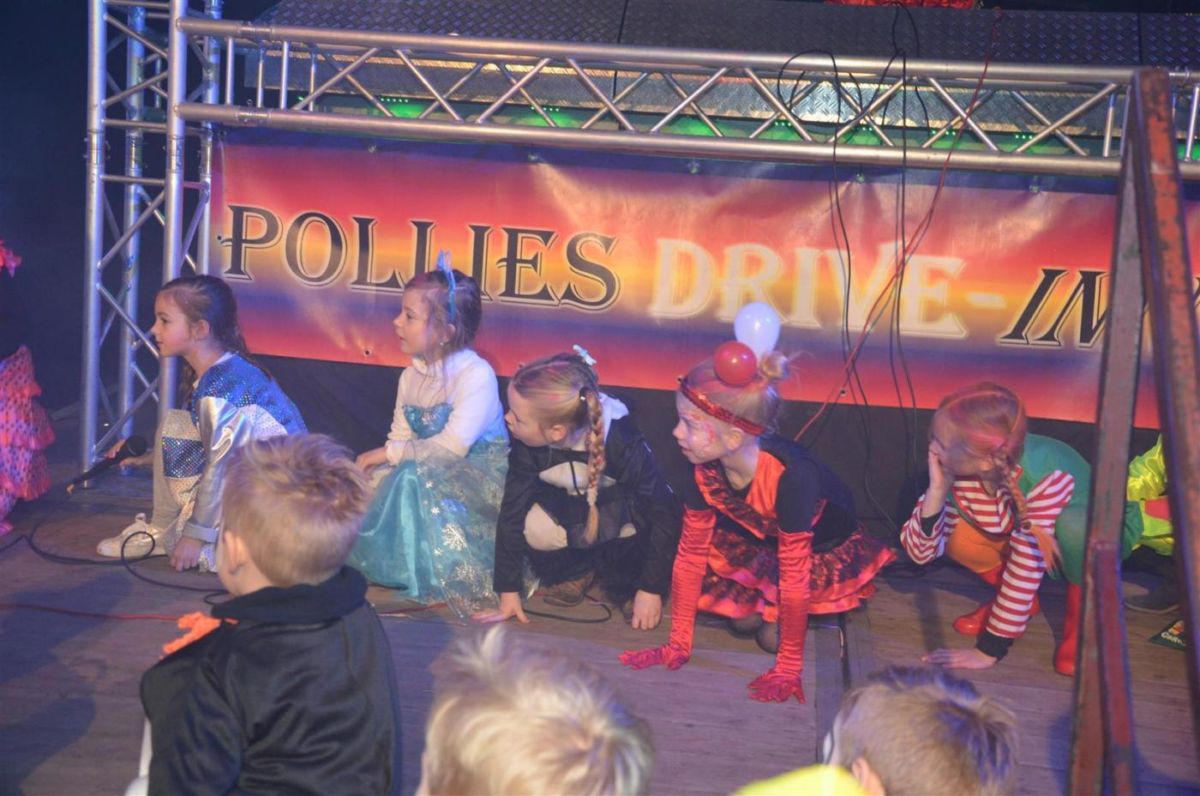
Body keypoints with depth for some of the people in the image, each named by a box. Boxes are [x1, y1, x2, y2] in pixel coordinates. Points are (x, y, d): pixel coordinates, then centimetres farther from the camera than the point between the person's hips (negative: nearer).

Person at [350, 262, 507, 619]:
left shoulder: (477, 375, -19)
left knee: (416, 479, -32)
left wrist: (389, 453, -18)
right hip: (431, 473, 8)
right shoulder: (412, 376, 7)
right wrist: (381, 463, -16)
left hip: (479, 474, -7)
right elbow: (401, 439, 6)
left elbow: (451, 447, -26)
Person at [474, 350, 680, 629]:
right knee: (534, 528, -29)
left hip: (620, 505, -3)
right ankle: (573, 571, 2)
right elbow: (512, 512, -17)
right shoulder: (527, 445, -26)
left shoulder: (621, 441, -35)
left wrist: (651, 589, -26)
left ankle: (625, 587, -9)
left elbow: (665, 513, -29)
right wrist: (508, 591, -14)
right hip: (568, 506, 3)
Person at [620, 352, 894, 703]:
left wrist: (788, 669, -30)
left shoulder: (789, 475, -43)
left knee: (772, 636, -16)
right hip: (761, 539, 5)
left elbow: (794, 576, -36)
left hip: (824, 549, -5)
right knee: (744, 619, -11)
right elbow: (690, 555, -14)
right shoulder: (706, 469, -25)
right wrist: (678, 645, -12)